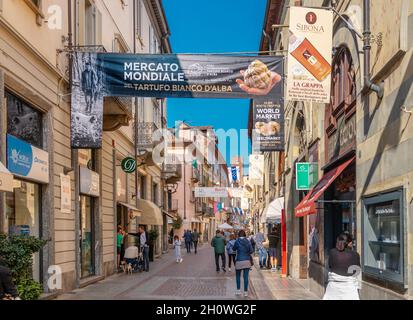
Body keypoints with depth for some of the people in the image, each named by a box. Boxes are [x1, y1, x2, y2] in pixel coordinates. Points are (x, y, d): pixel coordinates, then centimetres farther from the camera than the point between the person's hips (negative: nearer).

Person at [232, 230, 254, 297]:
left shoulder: (237, 241, -7)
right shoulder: (248, 241, 0)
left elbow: (234, 249, 7)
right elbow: (251, 251, -4)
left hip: (239, 261, -2)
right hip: (247, 261, 2)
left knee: (238, 276, 15)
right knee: (246, 277, 4)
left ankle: (238, 290, 11)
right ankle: (245, 292, 5)